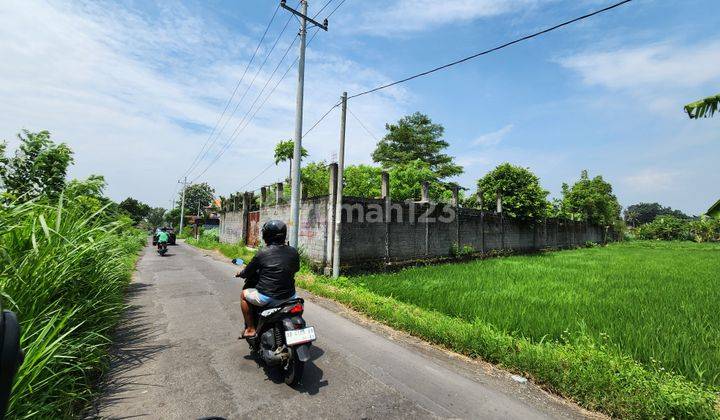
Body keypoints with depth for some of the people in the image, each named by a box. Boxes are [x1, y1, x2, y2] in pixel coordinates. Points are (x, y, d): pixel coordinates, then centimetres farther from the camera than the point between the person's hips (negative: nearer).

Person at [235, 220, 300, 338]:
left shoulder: (262, 253, -9)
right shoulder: (293, 252, -2)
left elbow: (248, 271, 4)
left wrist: (240, 274, 27)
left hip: (267, 298, -3)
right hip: (289, 297, 3)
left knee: (244, 294, 24)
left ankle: (250, 329, 23)